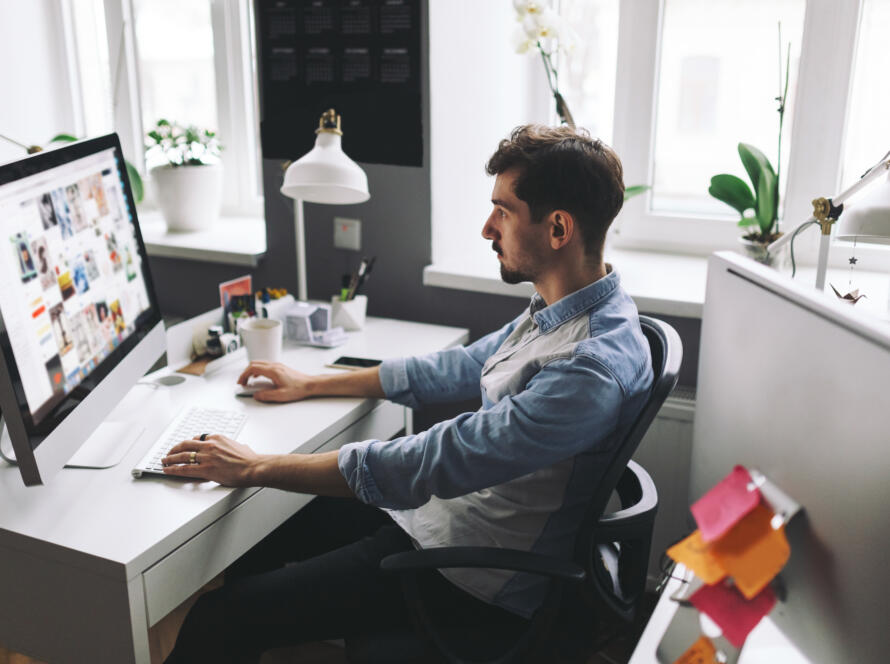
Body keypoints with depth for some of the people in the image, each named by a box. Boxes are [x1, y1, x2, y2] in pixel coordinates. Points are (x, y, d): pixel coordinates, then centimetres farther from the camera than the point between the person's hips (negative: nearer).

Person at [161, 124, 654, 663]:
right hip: (433, 507, 9)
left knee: (223, 619, -10)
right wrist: (310, 384, 18)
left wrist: (257, 468, -22)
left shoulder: (593, 367, -30)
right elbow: (456, 369, 14)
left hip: (476, 582, -9)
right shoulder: (558, 313, 2)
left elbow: (427, 465, -31)